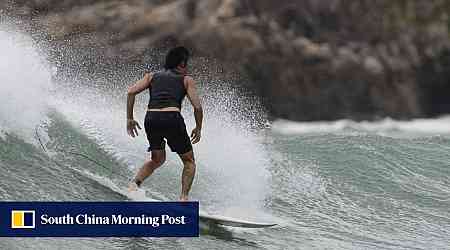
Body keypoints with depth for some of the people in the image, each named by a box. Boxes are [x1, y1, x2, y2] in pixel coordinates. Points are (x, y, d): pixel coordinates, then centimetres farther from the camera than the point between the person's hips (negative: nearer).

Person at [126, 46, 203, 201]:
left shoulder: (151, 76, 24)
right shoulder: (186, 80, 17)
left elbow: (131, 92, 9)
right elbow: (197, 107, 6)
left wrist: (129, 119, 14)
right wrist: (198, 128, 20)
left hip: (151, 119, 3)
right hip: (172, 118, -3)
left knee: (157, 159, 26)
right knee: (189, 161, 16)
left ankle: (135, 183, 3)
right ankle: (184, 197, -1)